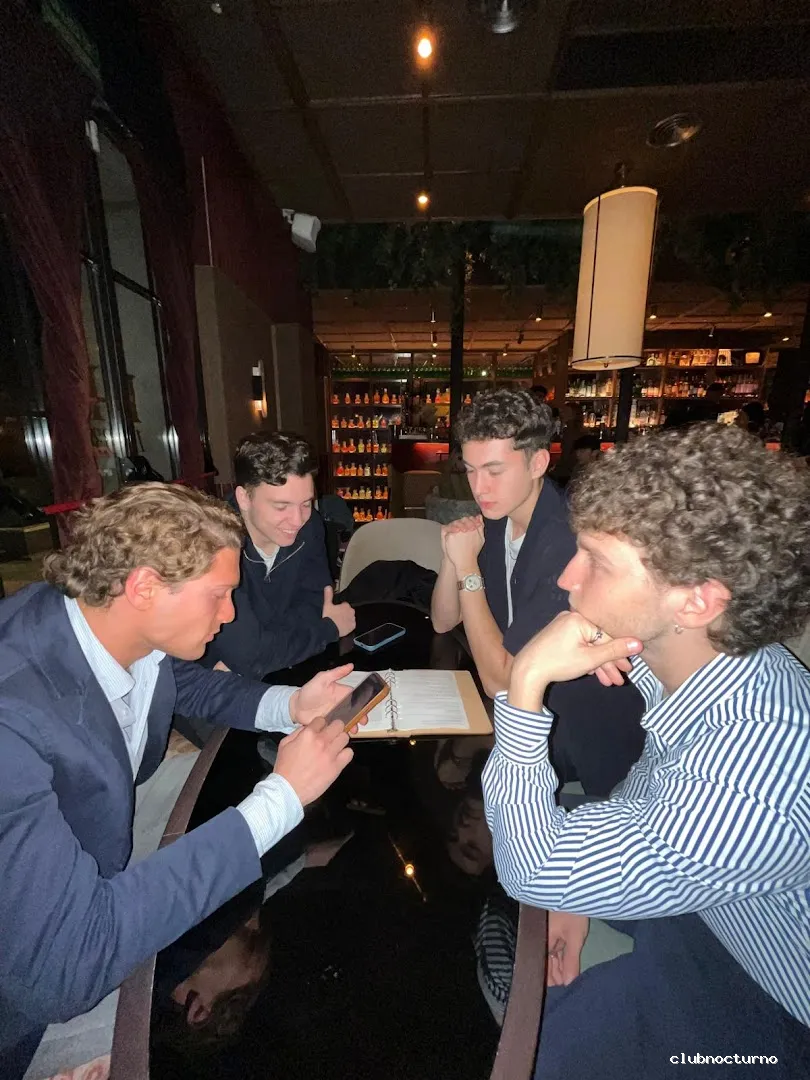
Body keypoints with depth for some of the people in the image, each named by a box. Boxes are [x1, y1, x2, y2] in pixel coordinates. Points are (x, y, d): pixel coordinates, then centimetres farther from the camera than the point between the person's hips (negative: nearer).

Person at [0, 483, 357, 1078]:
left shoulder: (133, 630, -18)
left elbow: (192, 683, 3)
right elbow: (65, 966, -38)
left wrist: (289, 703, -14)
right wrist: (282, 795, -33)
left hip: (110, 867, 6)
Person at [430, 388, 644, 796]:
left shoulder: (570, 543, -31)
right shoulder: (495, 519, -7)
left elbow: (499, 681, -25)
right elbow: (443, 622, 0)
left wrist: (468, 567, -26)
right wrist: (452, 557, -18)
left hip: (581, 748, -6)